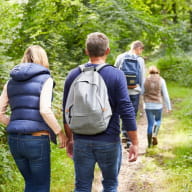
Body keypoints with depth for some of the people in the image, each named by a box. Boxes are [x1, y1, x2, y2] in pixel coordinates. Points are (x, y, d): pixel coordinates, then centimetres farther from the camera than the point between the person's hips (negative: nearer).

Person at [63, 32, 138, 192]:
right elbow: (126, 111, -12)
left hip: (81, 141, 3)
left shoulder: (73, 75, 1)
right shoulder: (116, 75, -9)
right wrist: (135, 143, -5)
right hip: (109, 142, -2)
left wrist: (70, 138, 18)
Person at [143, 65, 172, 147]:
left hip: (148, 105, 1)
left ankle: (149, 143, 9)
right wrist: (169, 107, 3)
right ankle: (155, 135, -1)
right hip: (158, 105, -1)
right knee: (158, 120, 22)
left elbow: (142, 92, 3)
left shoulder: (145, 80, 0)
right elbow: (165, 94, -2)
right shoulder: (161, 80, -3)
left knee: (150, 123, 9)